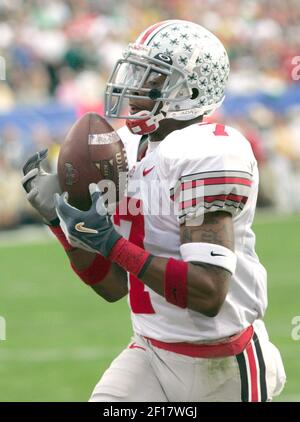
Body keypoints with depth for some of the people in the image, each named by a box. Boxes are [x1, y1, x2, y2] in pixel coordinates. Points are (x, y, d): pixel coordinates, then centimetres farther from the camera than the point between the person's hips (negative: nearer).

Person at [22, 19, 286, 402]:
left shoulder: (206, 154, -18)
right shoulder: (126, 152, 7)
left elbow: (208, 292, -26)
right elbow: (114, 286, 10)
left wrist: (112, 243, -25)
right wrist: (58, 215, 0)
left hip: (221, 364, -7)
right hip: (150, 353, 7)